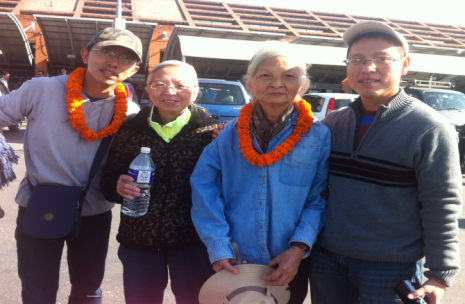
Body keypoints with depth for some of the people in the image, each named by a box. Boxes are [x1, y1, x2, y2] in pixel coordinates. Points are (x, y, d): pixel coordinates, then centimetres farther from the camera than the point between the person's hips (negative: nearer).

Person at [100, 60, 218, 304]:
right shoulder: (129, 130, 0)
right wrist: (118, 187, -16)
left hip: (193, 240, -2)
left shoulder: (211, 131, -8)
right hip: (138, 240, 3)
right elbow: (108, 181, 4)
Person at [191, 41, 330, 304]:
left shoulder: (319, 137, -5)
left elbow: (320, 200, -4)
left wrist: (299, 248, -16)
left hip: (289, 267, 0)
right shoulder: (228, 135, -4)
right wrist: (219, 249, -15)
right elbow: (205, 190, -8)